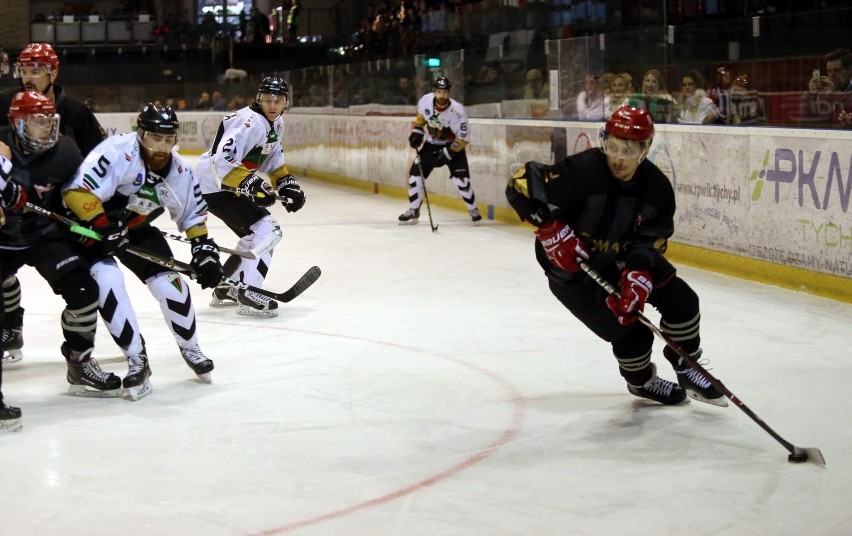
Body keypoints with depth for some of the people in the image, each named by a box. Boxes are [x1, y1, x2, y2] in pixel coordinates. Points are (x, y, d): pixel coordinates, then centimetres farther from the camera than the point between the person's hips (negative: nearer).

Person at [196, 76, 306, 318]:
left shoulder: (276, 124, 8)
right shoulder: (250, 122, -24)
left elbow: (273, 159, 23)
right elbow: (223, 161, -33)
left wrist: (287, 183, 11)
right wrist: (250, 184, -41)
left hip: (233, 187, 10)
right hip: (214, 186, -10)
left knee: (257, 234, 20)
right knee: (267, 230, -18)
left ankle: (225, 288, 31)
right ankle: (248, 295, -20)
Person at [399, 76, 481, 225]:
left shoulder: (457, 111, -30)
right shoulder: (426, 100, -18)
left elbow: (463, 138, -23)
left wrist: (446, 154, -27)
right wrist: (417, 131, 0)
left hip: (453, 145, -4)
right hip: (431, 144, 4)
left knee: (461, 179, -15)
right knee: (415, 174, -2)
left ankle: (473, 210, 6)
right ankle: (413, 211, 15)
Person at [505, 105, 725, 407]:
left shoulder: (657, 188, -13)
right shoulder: (582, 171, -30)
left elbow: (650, 242, -12)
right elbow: (521, 185, -29)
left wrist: (638, 276, -31)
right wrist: (552, 231, -36)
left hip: (623, 260, 6)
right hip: (571, 266, -5)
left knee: (681, 300, -2)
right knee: (631, 331, -10)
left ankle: (687, 368, 24)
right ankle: (640, 380, 24)